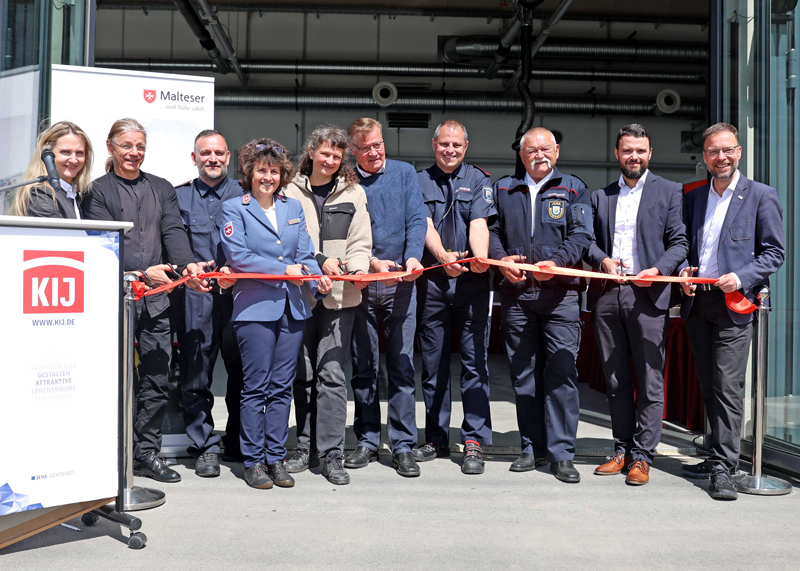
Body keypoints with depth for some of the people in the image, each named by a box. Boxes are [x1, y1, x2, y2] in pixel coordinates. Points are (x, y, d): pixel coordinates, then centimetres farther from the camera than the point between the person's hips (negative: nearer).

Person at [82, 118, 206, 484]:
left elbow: (173, 231, 4)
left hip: (157, 298, 4)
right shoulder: (97, 191, 5)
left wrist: (187, 265, -16)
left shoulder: (162, 189, 17)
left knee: (157, 379, 5)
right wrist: (141, 271, -20)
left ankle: (147, 453, 17)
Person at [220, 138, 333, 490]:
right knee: (256, 387, -1)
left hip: (293, 307, 4)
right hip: (255, 307, -4)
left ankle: (276, 458, 16)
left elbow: (305, 254, 12)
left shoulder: (293, 208, 17)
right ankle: (253, 461, 10)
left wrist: (318, 281, -8)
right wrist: (284, 270, -12)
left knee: (282, 386, 7)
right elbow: (238, 256, -8)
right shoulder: (234, 209, 3)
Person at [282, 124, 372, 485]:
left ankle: (331, 455, 1)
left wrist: (358, 268, -14)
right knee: (303, 374, 8)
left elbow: (360, 242, 7)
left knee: (331, 372, -6)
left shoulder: (353, 192, 11)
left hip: (339, 294, -1)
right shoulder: (291, 191, 7)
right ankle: (306, 447, 20)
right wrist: (318, 262, -12)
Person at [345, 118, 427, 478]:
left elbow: (417, 220, -1)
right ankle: (367, 441, 19)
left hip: (400, 285, 0)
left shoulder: (405, 174, 8)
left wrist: (412, 257, -19)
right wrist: (372, 263, -18)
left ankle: (403, 445, 7)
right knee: (363, 367, 7)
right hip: (360, 285, 0)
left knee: (402, 366, 0)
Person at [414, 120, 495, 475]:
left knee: (473, 361, -3)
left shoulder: (477, 180, 9)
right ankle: (437, 440, 18)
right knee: (432, 363, 7)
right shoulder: (420, 182, 10)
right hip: (432, 280, 1)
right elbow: (425, 225, -4)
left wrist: (480, 257, -27)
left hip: (471, 281, -1)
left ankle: (474, 442, 3)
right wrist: (443, 256, -24)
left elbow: (479, 223, -6)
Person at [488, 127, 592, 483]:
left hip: (559, 293, -2)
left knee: (561, 372, -6)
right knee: (522, 372, 6)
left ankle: (561, 454, 1)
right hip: (515, 293, 3)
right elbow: (491, 230, 13)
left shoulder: (573, 189, 10)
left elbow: (581, 235, 0)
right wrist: (500, 259, -7)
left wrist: (556, 262, -17)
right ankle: (533, 447, 17)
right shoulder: (503, 189, 17)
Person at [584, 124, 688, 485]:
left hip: (647, 295, -3)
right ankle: (622, 450, 19)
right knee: (615, 380, 9)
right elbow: (587, 239, 15)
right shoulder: (600, 196, 18)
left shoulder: (669, 192, 8)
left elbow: (679, 242, 3)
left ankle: (642, 456, 6)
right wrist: (601, 260, -5)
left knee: (650, 381, -2)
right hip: (606, 296, 4)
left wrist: (659, 269, -14)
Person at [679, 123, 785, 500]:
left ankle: (723, 468, -2)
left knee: (728, 387, -8)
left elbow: (775, 252, -2)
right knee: (709, 387, 11)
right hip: (697, 303, 5)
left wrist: (742, 277, -16)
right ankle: (720, 456, 23)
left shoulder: (761, 196, 1)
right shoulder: (693, 197, 15)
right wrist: (683, 274, -1)